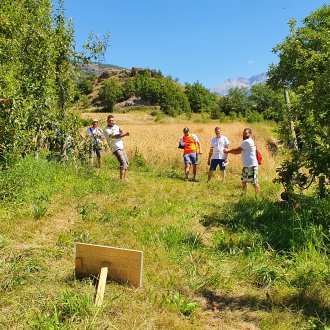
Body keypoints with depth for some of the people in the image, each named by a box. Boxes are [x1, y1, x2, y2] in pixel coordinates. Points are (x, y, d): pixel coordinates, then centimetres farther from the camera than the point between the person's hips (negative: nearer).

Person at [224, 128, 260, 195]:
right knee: (244, 181, 16)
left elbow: (237, 150, -13)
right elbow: (238, 151, 13)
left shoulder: (248, 141, -15)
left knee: (254, 182, -6)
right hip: (246, 166, 11)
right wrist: (228, 150, 1)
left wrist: (228, 151, -1)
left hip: (251, 166, -11)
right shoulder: (247, 142, 18)